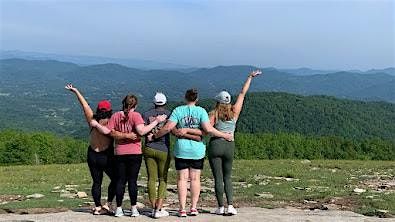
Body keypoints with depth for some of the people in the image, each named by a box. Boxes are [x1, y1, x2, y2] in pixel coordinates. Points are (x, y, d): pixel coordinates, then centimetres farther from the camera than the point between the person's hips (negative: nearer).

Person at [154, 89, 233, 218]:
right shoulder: (201, 111, -2)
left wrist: (155, 136, 5)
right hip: (197, 150, 0)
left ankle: (182, 209, 2)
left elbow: (168, 128, -8)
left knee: (182, 179, 4)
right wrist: (224, 135, -2)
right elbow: (208, 129, -12)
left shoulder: (178, 110, -1)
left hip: (181, 149, 0)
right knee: (195, 178, 10)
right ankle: (194, 207, 11)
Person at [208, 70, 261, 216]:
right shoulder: (235, 111, 4)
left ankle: (221, 207, 4)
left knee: (218, 178, 3)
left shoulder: (214, 114, -3)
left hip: (215, 144, -2)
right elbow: (243, 93, 10)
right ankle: (230, 206, 0)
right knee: (227, 177, 13)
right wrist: (250, 77, 16)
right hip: (229, 146, 3)